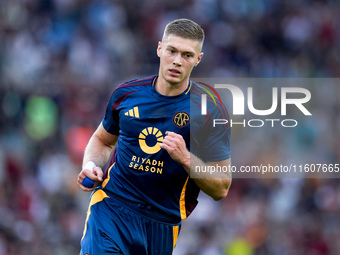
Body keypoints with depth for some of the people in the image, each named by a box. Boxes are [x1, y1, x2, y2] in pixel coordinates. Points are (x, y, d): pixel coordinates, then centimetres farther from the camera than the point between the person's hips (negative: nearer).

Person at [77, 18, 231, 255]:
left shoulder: (211, 111, -5)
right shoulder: (127, 93, 4)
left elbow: (221, 188, -5)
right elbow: (102, 139, 24)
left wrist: (185, 158, -21)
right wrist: (91, 165, 2)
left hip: (163, 225, -1)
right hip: (110, 208, 1)